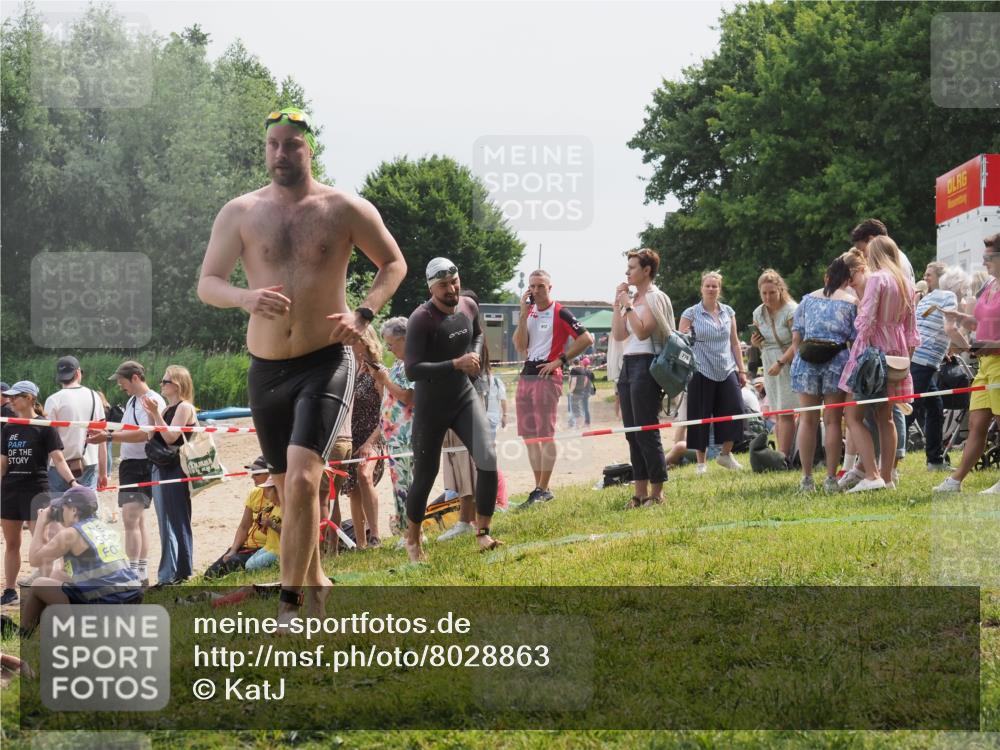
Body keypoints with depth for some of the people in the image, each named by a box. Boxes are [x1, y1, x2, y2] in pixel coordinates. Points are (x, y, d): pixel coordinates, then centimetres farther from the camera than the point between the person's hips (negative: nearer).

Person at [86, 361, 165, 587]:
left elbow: (144, 434, -24)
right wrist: (105, 433, 7)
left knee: (131, 518, -17)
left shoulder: (153, 401, -14)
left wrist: (109, 437, -25)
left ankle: (133, 575, -19)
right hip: (129, 463, 10)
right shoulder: (132, 401, 18)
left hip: (143, 464, -10)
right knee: (137, 519, 15)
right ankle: (142, 575, 22)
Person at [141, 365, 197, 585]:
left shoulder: (184, 408, -9)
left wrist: (156, 414, -19)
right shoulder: (166, 409, 17)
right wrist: (150, 415, 1)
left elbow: (170, 438, -17)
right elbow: (152, 437, 11)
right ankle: (169, 575, 14)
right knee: (166, 523, 10)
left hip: (175, 470, -9)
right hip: (159, 468, 9)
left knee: (176, 522, -5)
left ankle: (175, 574, -3)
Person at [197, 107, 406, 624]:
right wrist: (246, 298, -26)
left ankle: (290, 603, -16)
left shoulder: (345, 210, -2)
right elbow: (206, 284, -3)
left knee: (302, 479, -20)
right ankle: (315, 581, 36)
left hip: (325, 364, -3)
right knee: (288, 487, 15)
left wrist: (363, 314, -6)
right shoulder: (240, 213, 1)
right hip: (265, 368, 3)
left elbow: (393, 263, 10)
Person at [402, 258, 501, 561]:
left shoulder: (469, 306, -3)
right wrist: (456, 364, -31)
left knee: (488, 459, -16)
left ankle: (482, 531, -3)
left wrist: (475, 356, 0)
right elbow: (412, 370, -27)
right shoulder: (421, 319, -21)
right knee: (425, 476, 4)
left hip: (465, 397, 4)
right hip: (431, 407, -4)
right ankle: (412, 539, 27)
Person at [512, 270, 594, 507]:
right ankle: (538, 488, 12)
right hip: (526, 375, 8)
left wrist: (560, 360, -10)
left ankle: (543, 489, -7)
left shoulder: (559, 313, -6)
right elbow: (520, 347, 4)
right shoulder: (528, 312, 14)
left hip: (547, 376, -8)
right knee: (529, 435, 7)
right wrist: (523, 314, -2)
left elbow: (586, 339, -11)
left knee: (545, 434, -8)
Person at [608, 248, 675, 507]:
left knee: (647, 431, -9)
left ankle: (656, 492, -5)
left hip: (645, 365, -9)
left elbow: (643, 331, -18)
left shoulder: (654, 298, -7)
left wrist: (628, 306, -12)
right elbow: (618, 334, 12)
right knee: (632, 433, 7)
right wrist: (617, 303, 9)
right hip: (628, 366, 9)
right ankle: (640, 492, 10)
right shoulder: (632, 298, 17)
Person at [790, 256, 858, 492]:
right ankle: (831, 478, 2)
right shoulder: (851, 302, 2)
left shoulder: (808, 300, 11)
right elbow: (855, 340, -2)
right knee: (832, 421, 3)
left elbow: (796, 337, 8)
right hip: (837, 361, -2)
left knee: (807, 420, 6)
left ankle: (807, 478, 6)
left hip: (806, 360, 2)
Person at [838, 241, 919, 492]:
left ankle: (871, 475, -17)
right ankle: (887, 477, 13)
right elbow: (910, 327, 15)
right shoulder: (906, 283, 12)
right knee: (885, 417, 14)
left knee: (853, 416, -5)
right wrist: (907, 356, 18)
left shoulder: (876, 279, -10)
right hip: (896, 350, 8)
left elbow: (866, 319, -18)